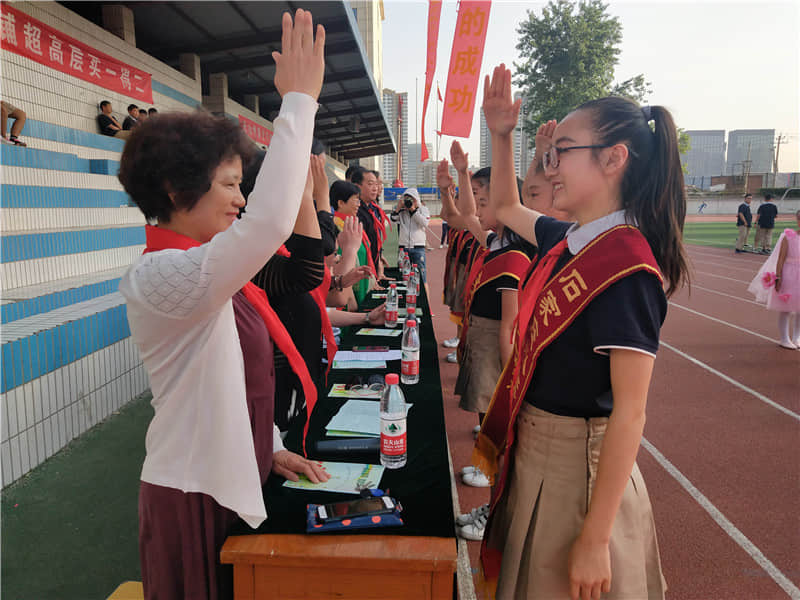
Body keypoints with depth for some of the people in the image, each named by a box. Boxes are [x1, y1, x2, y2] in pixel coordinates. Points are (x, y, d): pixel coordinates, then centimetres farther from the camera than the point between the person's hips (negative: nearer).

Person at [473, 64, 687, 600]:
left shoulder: (625, 266, -23)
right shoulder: (568, 242, 1)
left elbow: (630, 413, -23)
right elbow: (506, 208, 22)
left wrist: (595, 540, -21)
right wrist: (501, 134, 9)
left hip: (581, 469, -8)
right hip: (534, 456, 8)